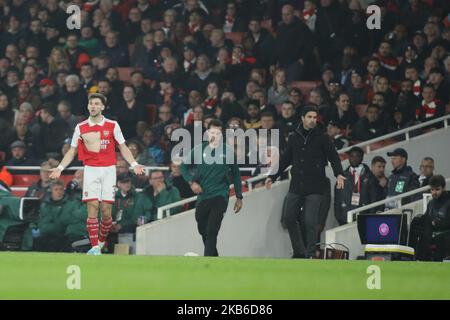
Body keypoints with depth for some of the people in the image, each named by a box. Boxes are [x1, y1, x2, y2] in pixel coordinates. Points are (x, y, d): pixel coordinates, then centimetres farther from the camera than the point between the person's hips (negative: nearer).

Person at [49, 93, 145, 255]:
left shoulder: (112, 126, 4)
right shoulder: (81, 127, 7)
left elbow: (123, 147, 9)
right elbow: (72, 151, 14)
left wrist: (134, 164, -3)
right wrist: (60, 168, 3)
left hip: (108, 170, 0)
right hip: (91, 170, 0)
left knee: (106, 209, -4)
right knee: (92, 206, -10)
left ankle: (102, 241, 18)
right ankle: (94, 247, -12)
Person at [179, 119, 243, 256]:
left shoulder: (227, 151, 0)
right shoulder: (199, 150, 2)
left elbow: (236, 174, 9)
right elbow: (183, 166, 12)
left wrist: (239, 197, 10)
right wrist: (192, 181, -5)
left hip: (220, 196, -3)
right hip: (202, 196, 4)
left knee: (211, 231, -17)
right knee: (202, 230, 14)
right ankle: (214, 258, 35)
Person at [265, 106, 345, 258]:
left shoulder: (322, 138, 0)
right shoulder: (294, 138, 11)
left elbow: (334, 157, -1)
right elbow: (285, 160, 19)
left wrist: (339, 174, -18)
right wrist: (272, 177, 14)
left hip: (315, 189, -5)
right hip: (296, 187, 5)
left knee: (310, 222, -10)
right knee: (288, 218, 4)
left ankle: (310, 254, 0)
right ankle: (299, 251, 17)